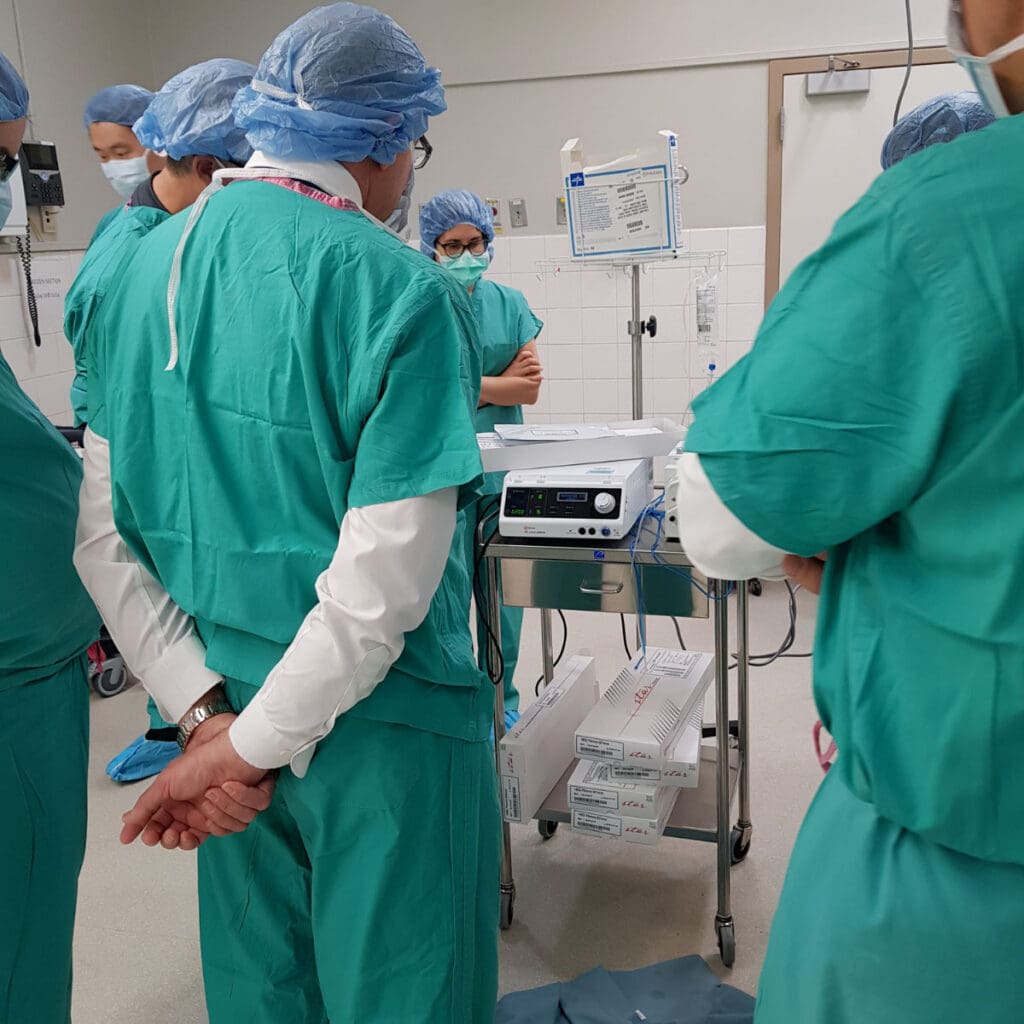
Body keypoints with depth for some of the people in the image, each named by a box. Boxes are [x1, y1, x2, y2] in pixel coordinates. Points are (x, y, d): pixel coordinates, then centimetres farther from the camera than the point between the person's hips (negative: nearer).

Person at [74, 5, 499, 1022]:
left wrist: (205, 711, -4)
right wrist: (249, 746, -13)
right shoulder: (400, 290, -16)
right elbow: (384, 580, -23)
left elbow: (102, 535, 0)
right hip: (379, 727, -6)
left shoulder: (149, 266, 2)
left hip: (225, 695, 6)